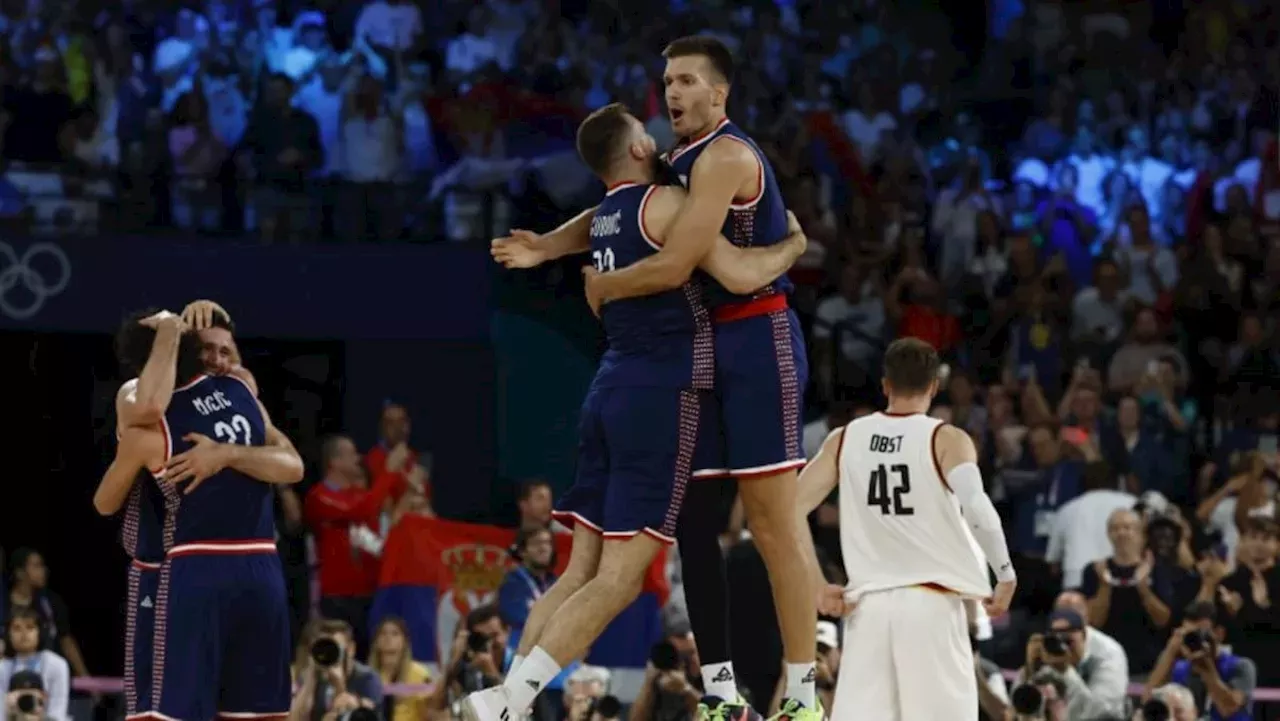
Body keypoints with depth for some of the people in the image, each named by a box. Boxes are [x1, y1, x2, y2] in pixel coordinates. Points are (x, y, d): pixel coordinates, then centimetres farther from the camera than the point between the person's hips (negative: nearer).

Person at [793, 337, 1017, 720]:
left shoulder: (845, 439, 8)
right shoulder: (946, 440, -3)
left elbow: (790, 512, 5)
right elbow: (978, 512, -19)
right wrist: (1006, 576, -7)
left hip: (868, 605, 3)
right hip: (932, 604, -3)